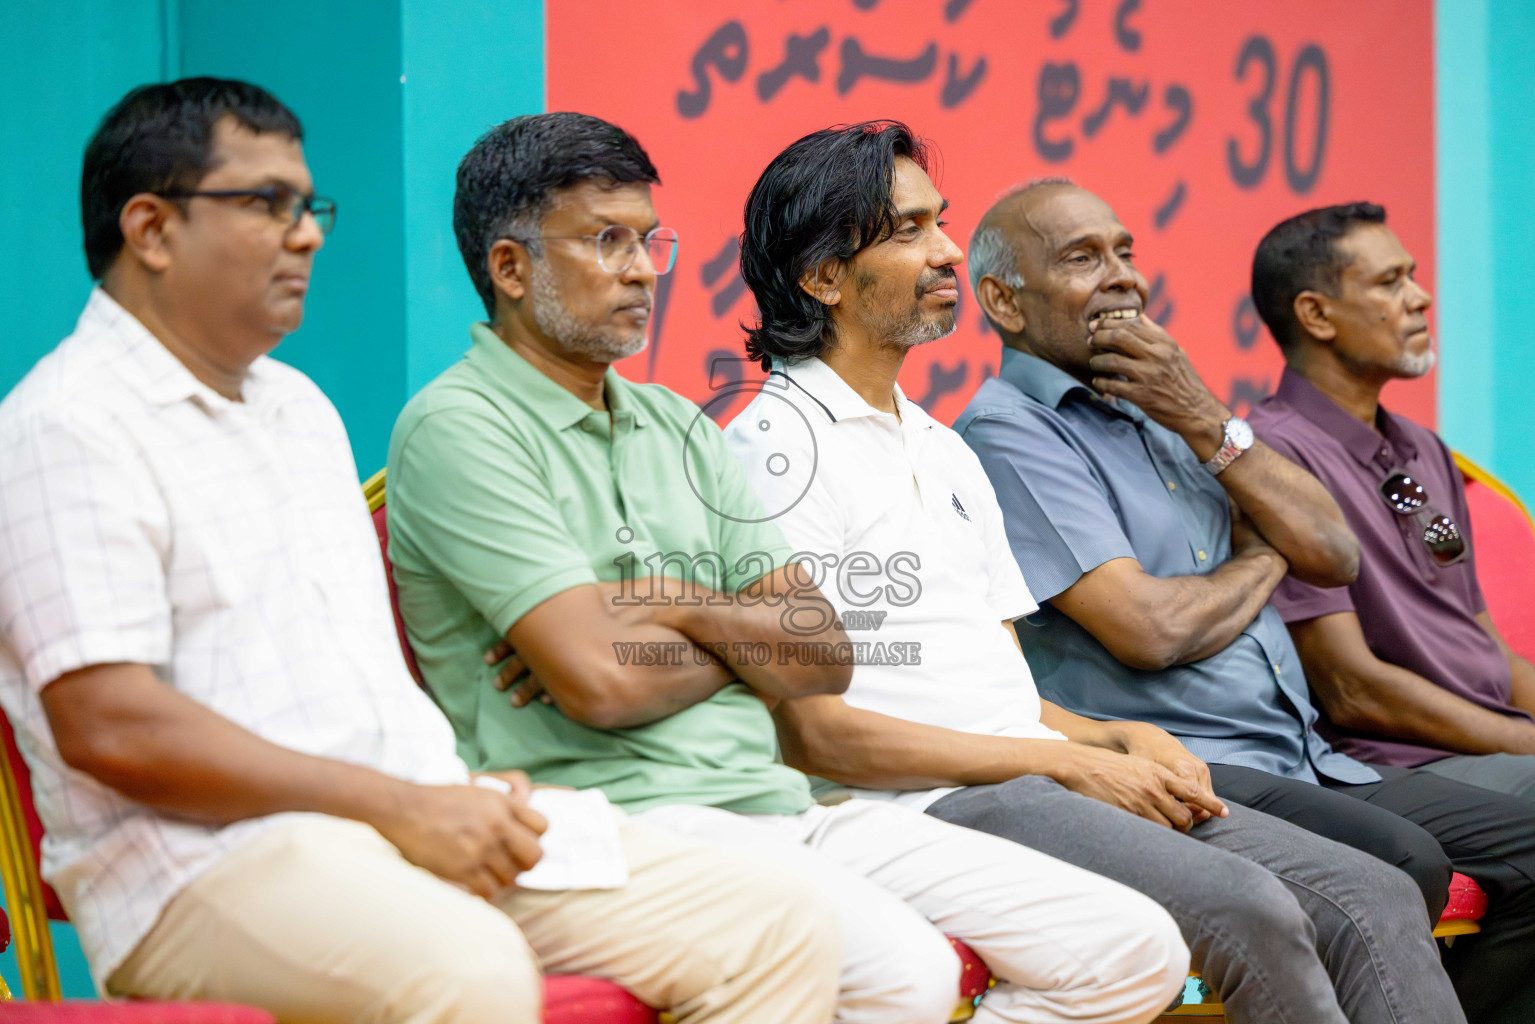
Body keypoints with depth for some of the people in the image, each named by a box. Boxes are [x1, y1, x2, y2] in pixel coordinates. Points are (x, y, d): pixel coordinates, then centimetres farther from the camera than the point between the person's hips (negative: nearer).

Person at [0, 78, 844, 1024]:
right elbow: (109, 726, -15)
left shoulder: (301, 407, 26)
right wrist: (400, 809, -15)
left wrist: (469, 798, 7)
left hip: (426, 823, 9)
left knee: (781, 928, -7)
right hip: (213, 859, -8)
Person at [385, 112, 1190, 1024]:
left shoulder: (679, 427, 21)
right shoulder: (457, 428, -4)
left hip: (783, 809, 8)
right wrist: (743, 641, 3)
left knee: (1134, 950, -5)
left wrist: (682, 608, -4)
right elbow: (600, 682, -16)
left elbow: (823, 660, 13)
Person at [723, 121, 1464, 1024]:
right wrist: (1070, 763, -12)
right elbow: (813, 732, -13)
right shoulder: (775, 449, -5)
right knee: (1250, 910, -28)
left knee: (1377, 899, -8)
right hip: (927, 809, -9)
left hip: (1033, 777, 9)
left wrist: (1123, 740, 2)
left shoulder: (946, 453, 24)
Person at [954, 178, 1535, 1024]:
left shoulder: (1163, 410, 19)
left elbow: (1334, 557, 11)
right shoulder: (1009, 430, -7)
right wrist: (1261, 564, 3)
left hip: (1300, 761, 9)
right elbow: (1151, 629, -18)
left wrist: (1209, 425, -1)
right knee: (1402, 862, -30)